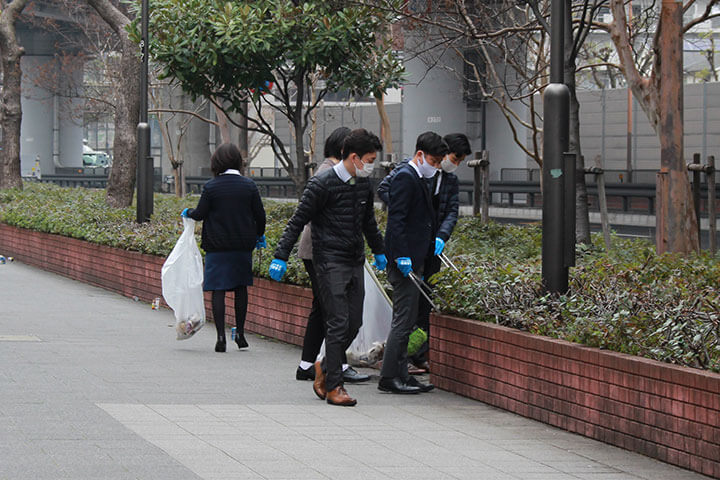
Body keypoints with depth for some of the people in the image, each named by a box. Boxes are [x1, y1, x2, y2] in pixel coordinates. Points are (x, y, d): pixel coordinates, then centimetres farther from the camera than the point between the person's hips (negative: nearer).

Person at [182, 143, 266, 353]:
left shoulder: (211, 187, -8)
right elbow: (260, 215, 2)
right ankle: (240, 333, 16)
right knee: (241, 287, 14)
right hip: (243, 245, 2)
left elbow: (200, 214, -5)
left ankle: (221, 336, -6)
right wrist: (259, 235, 20)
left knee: (218, 290, 0)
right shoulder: (249, 186, -1)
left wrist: (187, 212, 17)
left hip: (218, 246, -2)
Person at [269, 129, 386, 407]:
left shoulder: (364, 185, 10)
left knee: (354, 323, 5)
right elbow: (297, 221, -9)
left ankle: (325, 368, 26)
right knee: (338, 324, -10)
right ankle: (333, 386, -5)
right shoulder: (322, 184, -12)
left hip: (355, 263, 7)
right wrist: (280, 257, -12)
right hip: (330, 263, -7)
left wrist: (379, 251, 37)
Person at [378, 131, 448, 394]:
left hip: (413, 259, 11)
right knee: (403, 319, -9)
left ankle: (400, 374, 17)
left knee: (405, 319, 12)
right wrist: (402, 256, -24)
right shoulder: (405, 178, -13)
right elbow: (396, 219, -20)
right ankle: (389, 377, -6)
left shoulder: (418, 179, 18)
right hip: (405, 259, -11)